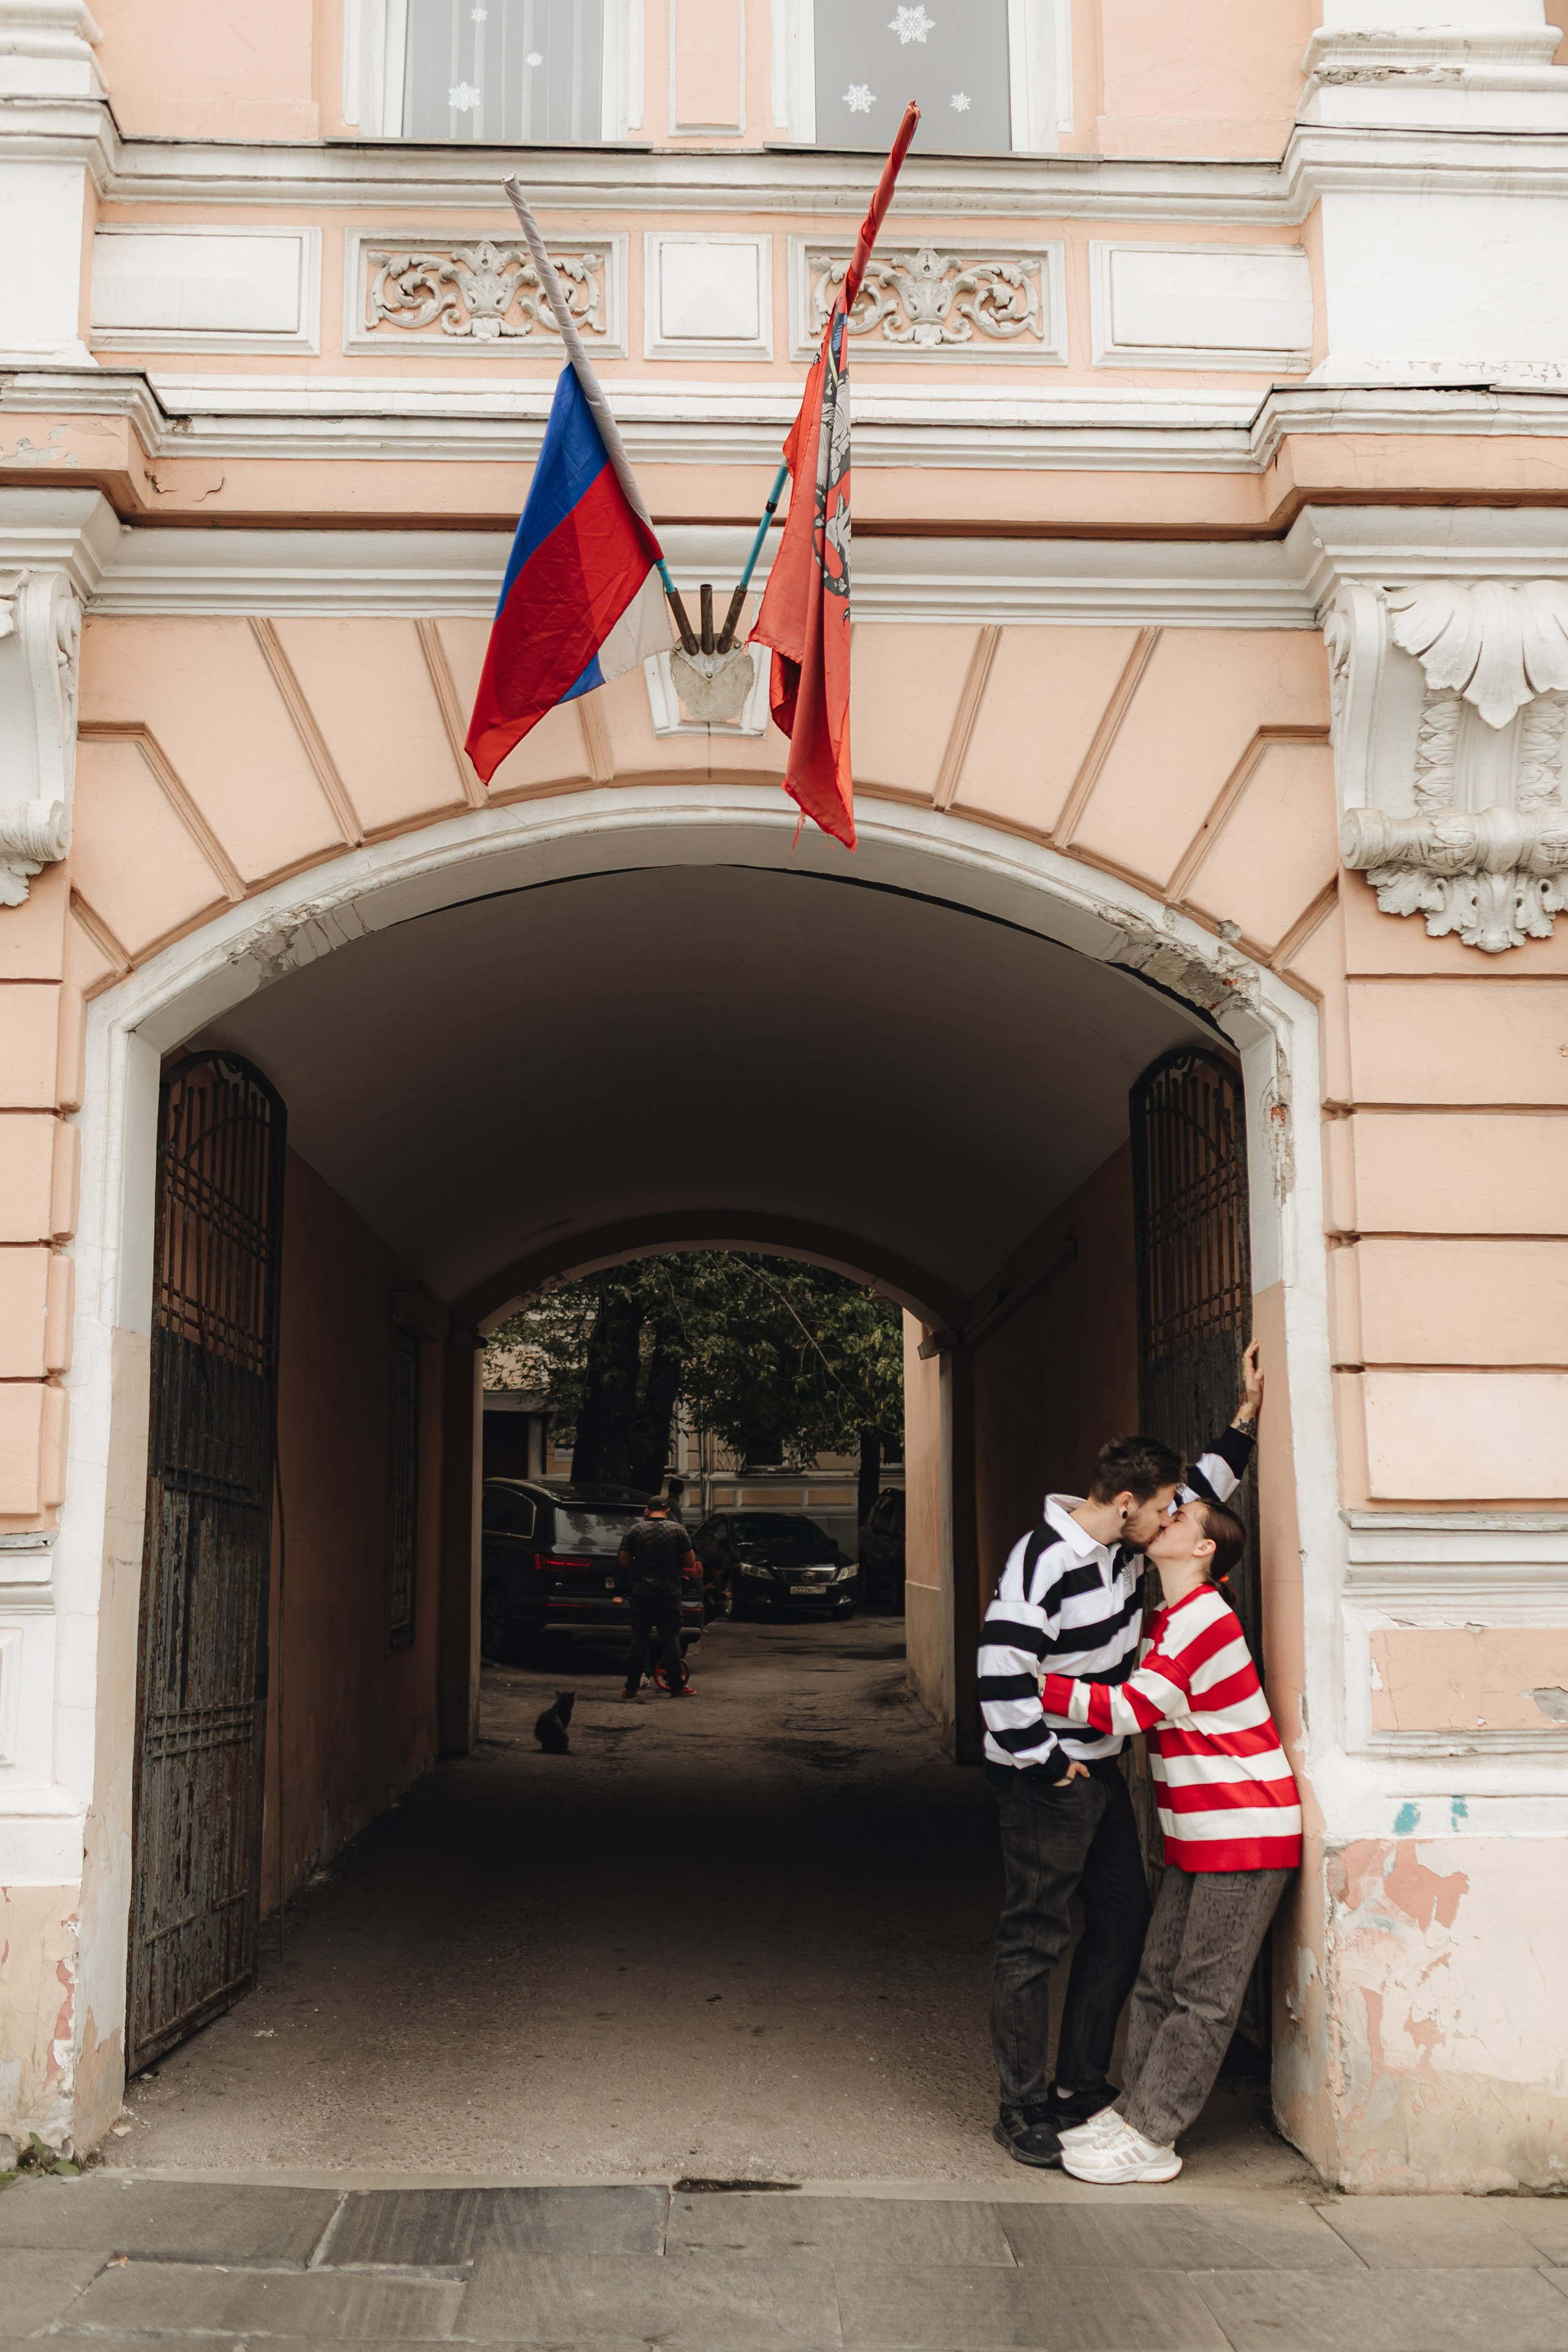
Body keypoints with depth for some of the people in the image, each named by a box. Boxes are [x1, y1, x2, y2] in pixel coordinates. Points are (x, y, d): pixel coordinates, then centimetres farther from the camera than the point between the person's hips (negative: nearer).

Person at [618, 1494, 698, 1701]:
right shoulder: (677, 1531, -2)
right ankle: (676, 1685, 4)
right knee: (671, 1637, 4)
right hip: (669, 1592, -1)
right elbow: (691, 1563, 1)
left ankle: (632, 1686, 7)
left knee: (639, 1638, 5)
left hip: (642, 1592, 1)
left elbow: (624, 1562, 4)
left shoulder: (635, 1530, 0)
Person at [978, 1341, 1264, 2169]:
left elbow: (1202, 1489, 23)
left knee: (1124, 1923, 14)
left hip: (1099, 1769, 9)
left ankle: (1081, 2086, 26)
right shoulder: (1045, 1559, -22)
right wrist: (1041, 1760, -20)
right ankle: (1024, 2109, 12)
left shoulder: (1124, 1544, 6)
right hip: (1045, 1782, -9)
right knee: (1033, 1942, 1)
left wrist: (1247, 1417, 17)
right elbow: (1003, 1665, -29)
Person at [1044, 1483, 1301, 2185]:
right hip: (1201, 1835, 9)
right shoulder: (1171, 1620, 13)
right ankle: (1134, 2108, 17)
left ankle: (1149, 2139, 0)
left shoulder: (1203, 1619, -18)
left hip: (1245, 1835, -9)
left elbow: (1131, 1708, -23)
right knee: (1159, 1979, 10)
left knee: (1203, 1994, -3)